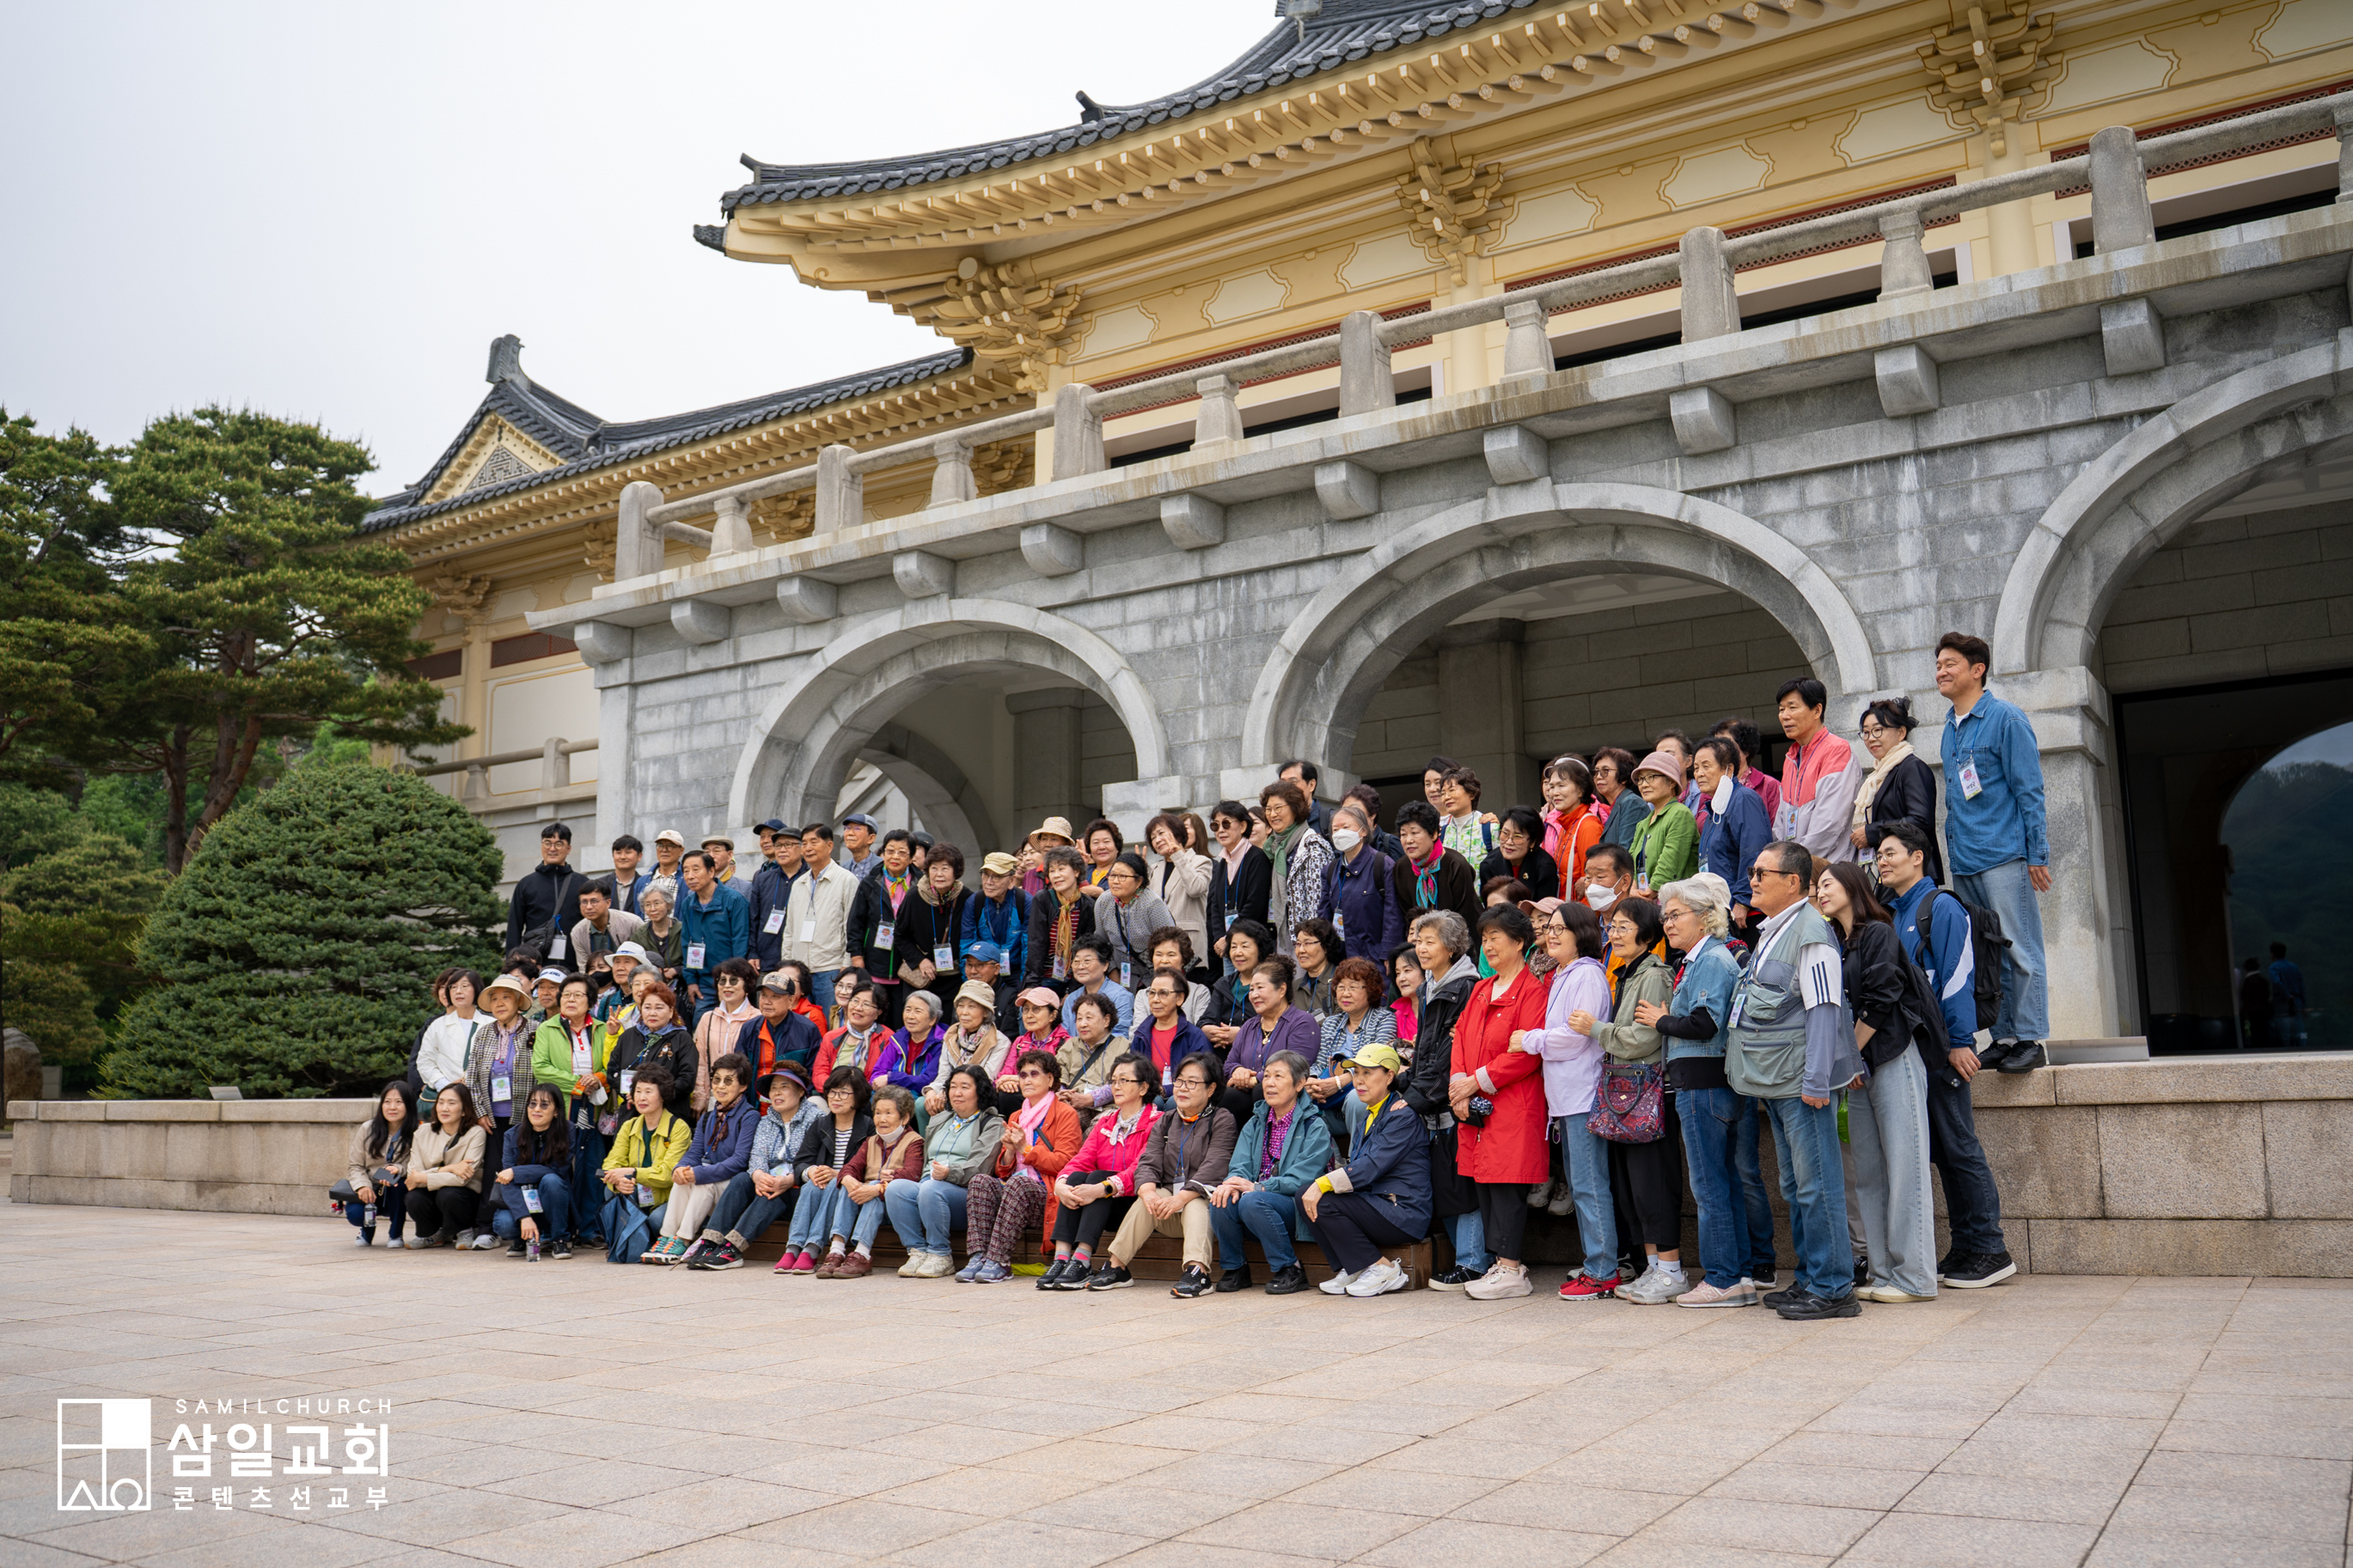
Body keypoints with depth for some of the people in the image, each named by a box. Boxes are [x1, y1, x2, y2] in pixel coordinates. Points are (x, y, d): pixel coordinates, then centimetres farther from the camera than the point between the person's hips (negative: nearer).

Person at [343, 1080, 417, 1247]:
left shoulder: (415, 1134, -11)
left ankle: (396, 1234, -10)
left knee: (398, 1182, -35)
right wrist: (362, 1186, -21)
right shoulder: (367, 1129, -3)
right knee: (354, 1213, -28)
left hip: (398, 1195, -1)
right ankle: (368, 1229, 14)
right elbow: (355, 1165, -1)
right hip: (370, 1190, 1)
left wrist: (398, 1170, -36)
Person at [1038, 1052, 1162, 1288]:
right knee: (1077, 1177, -21)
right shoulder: (1105, 1123, 19)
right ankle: (1061, 1257, -34)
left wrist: (1102, 1188, -32)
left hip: (1134, 1202, -5)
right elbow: (1081, 1160, 4)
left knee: (1098, 1177, -28)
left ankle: (1082, 1260, -40)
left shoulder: (1156, 1122, -4)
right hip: (1104, 1209, 5)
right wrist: (1060, 1184, -18)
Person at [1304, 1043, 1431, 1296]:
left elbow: (1371, 1168, -22)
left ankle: (1384, 1270, -10)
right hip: (1374, 1204, 9)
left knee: (1324, 1203, -23)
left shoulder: (1403, 1115, -12)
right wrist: (1316, 1186, -8)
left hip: (1404, 1215, -9)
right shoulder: (1367, 1116, 17)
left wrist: (1323, 1185, -26)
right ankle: (1351, 1269, -1)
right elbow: (1355, 1166, 11)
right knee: (1305, 1195, -7)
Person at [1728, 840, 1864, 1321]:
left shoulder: (1811, 932, -13)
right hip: (1776, 1082, 10)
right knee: (1795, 1185, 16)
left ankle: (1832, 1288, 3)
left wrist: (1815, 1080, -20)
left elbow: (1823, 1010, -17)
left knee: (1816, 1183, -4)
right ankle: (1808, 1278, 25)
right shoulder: (1771, 932, 16)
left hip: (1801, 1080, -10)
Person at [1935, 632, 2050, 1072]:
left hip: (2004, 858, -7)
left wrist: (2036, 855, -11)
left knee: (2019, 951, -4)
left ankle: (2029, 1040, 1)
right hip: (1964, 863, 7)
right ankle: (2004, 1038, 15)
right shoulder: (1950, 730, 17)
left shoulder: (2006, 719, -4)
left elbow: (2029, 791, -7)